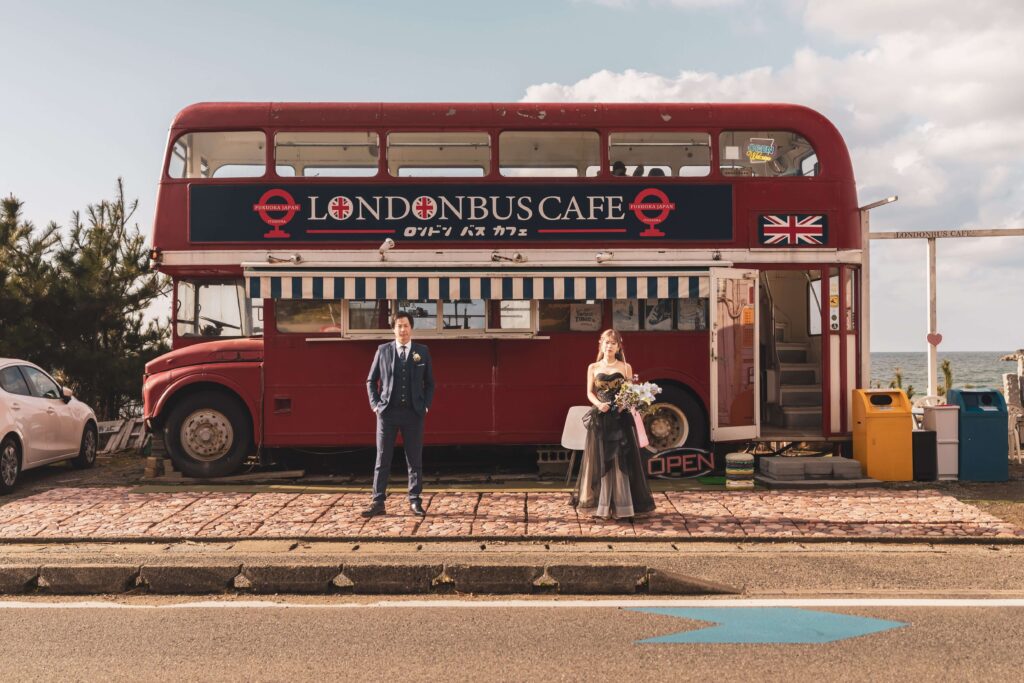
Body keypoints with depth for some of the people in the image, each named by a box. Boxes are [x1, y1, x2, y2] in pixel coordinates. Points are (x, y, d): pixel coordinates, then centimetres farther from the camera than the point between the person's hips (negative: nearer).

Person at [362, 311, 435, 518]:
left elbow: (429, 383, 12)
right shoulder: (383, 350, 4)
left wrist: (426, 405, 1)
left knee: (415, 460, 5)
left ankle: (415, 501, 13)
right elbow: (371, 380, 10)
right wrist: (375, 404, 0)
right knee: (382, 460, 1)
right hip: (388, 413, 0)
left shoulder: (422, 352, 5)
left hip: (413, 413, 0)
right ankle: (378, 502, 5)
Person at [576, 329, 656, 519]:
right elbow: (590, 393, 8)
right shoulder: (593, 368, 8)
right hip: (600, 418, 1)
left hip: (620, 418, -1)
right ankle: (600, 504, 9)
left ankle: (621, 505, 4)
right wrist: (598, 404, -12)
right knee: (600, 460, 3)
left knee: (621, 460, -1)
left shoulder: (625, 367, 6)